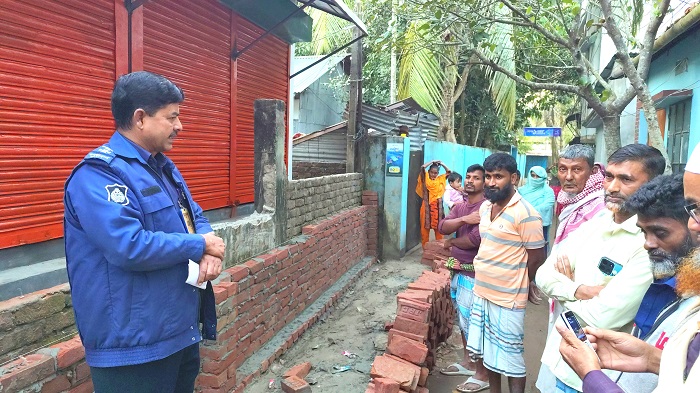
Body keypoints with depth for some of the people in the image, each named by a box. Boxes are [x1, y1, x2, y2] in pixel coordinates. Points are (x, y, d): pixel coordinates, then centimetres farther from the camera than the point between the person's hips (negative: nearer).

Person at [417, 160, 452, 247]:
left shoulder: (440, 179, 10)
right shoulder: (425, 179, 1)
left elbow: (449, 172, 9)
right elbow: (422, 167, -13)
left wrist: (441, 164, 4)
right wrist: (432, 162, -3)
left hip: (437, 207, 2)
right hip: (427, 206, -2)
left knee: (438, 227, 6)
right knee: (425, 227, 3)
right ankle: (425, 246, 11)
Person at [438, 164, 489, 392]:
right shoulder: (460, 207, 10)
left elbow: (476, 239, -25)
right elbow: (442, 227, -4)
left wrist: (451, 242, -7)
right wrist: (465, 219, -21)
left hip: (473, 274, -8)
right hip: (457, 271, 8)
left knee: (473, 323, 0)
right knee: (462, 320, 18)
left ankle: (482, 374, 15)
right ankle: (467, 363, 34)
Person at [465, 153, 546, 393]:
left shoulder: (525, 213, -19)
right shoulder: (485, 207, 5)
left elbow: (536, 257, -14)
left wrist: (517, 283, -1)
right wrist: (481, 272, 9)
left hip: (508, 299, -8)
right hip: (482, 292, 8)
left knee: (510, 358, 6)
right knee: (488, 352, 20)